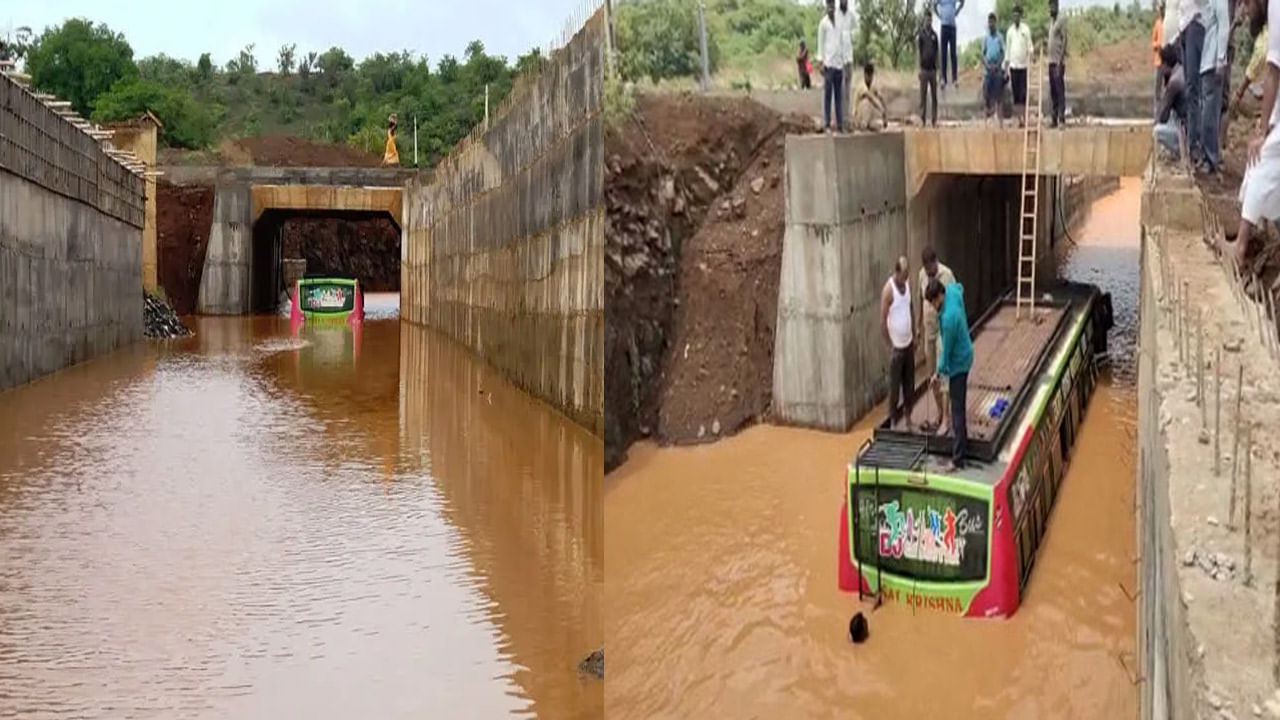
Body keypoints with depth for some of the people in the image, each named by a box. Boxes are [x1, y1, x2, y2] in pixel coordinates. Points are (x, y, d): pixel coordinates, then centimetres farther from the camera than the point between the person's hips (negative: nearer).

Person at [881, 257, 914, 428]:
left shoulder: (908, 285, 2)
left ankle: (908, 416, 30)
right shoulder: (888, 290, -20)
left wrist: (914, 336, 14)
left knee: (909, 383, 16)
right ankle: (893, 421, 13)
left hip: (909, 343, 7)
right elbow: (882, 321, -18)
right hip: (896, 347, -7)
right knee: (894, 386, 3)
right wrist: (889, 346, -15)